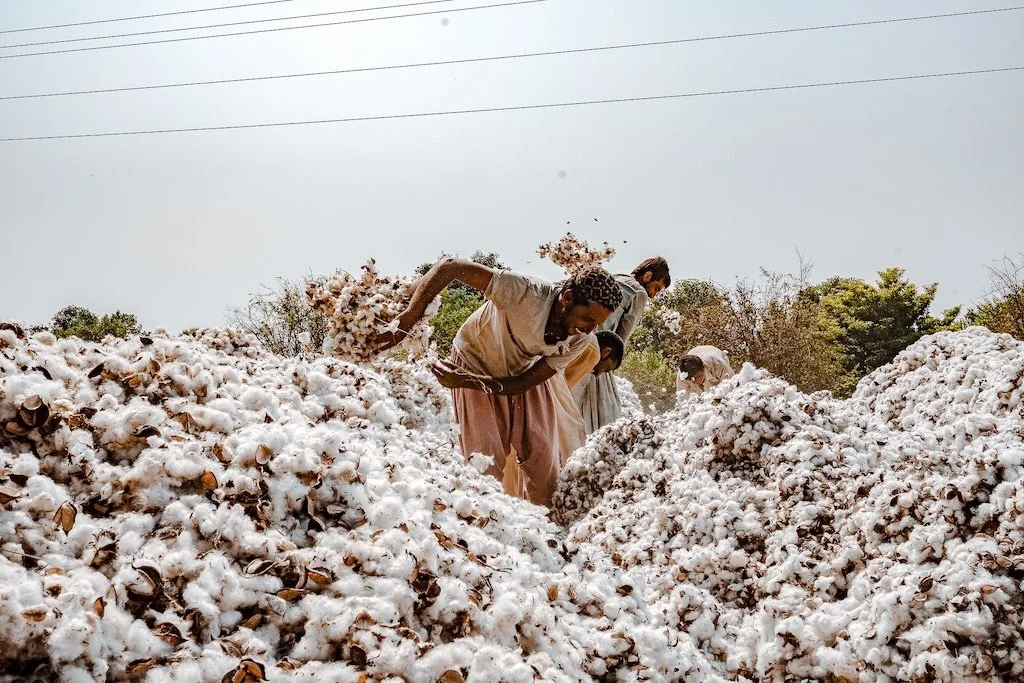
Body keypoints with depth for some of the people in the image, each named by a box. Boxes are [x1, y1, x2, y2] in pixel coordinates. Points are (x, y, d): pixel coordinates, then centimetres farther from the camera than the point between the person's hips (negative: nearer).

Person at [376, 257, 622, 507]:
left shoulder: (582, 339, -23)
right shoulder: (522, 291, -38)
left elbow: (521, 384, -19)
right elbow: (449, 267, -38)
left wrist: (463, 381, -33)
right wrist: (405, 324, -44)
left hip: (524, 375, 4)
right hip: (476, 365, -4)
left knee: (544, 464, 4)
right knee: (487, 468, -5)